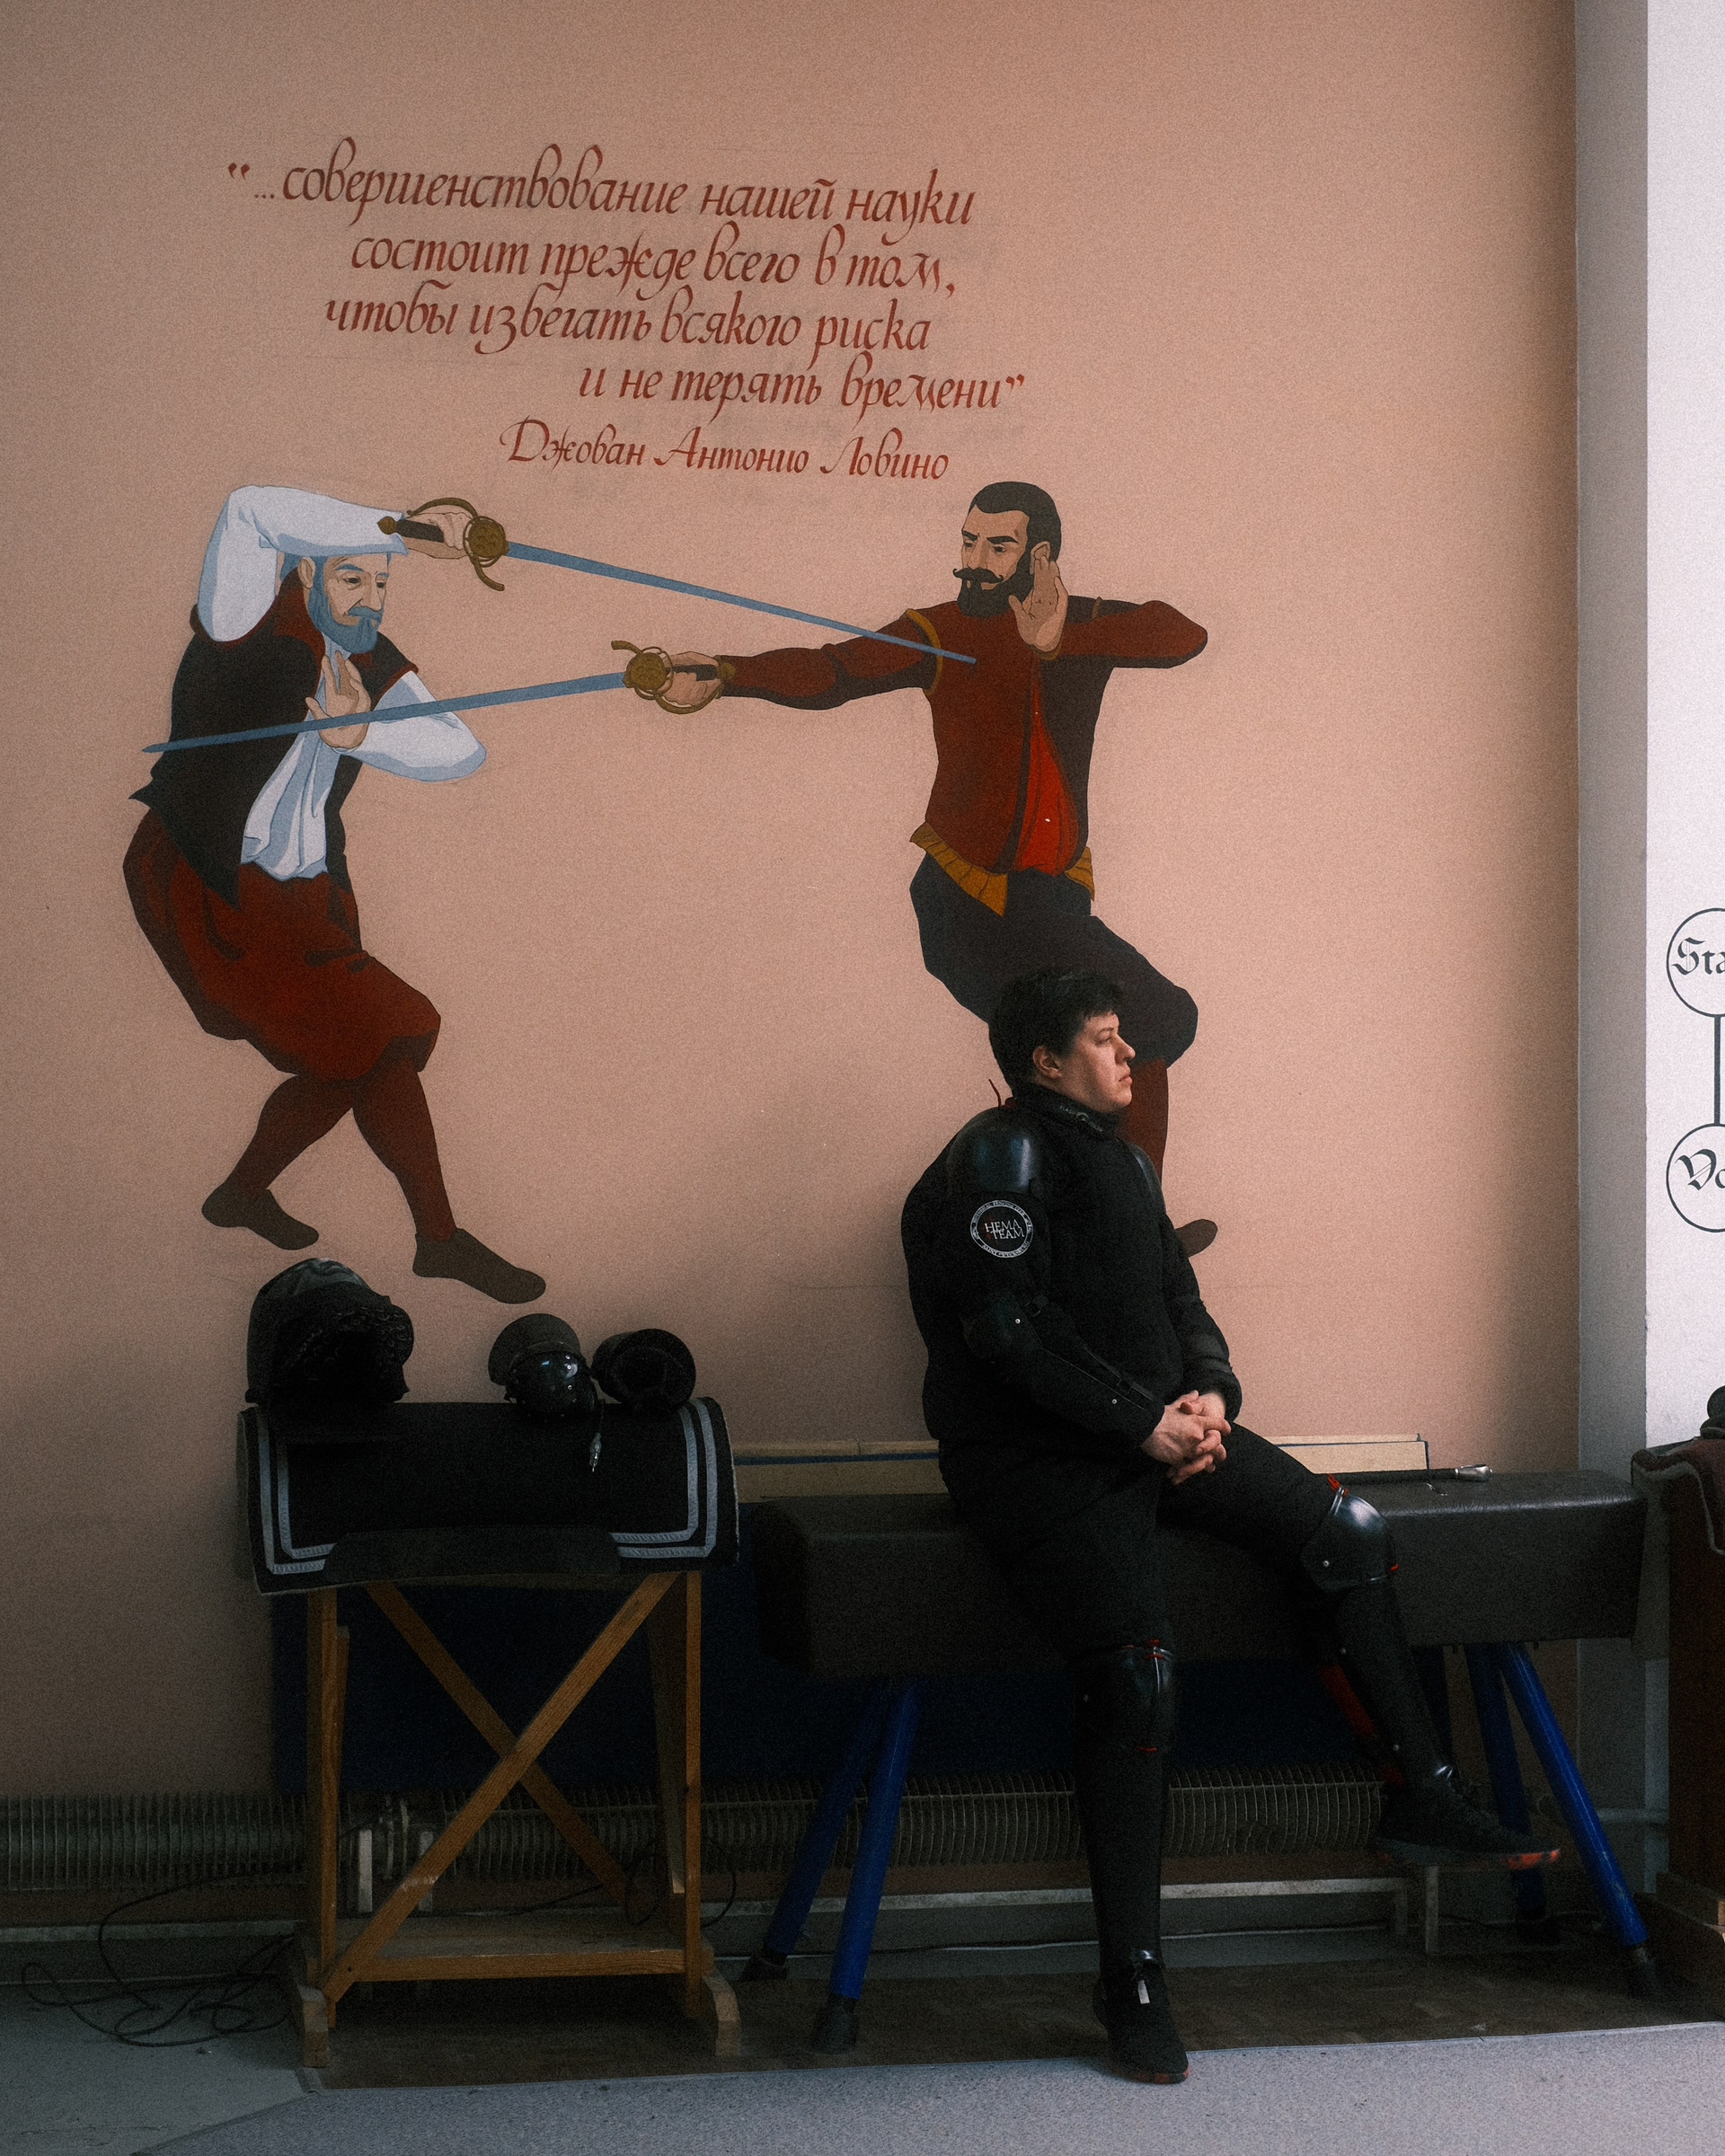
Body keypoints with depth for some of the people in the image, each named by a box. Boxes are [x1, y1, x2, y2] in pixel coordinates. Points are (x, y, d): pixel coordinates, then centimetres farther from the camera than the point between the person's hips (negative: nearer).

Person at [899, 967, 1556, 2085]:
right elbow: (1010, 1330, -19)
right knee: (1137, 1676, -22)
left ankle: (1424, 1796, 3)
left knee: (1351, 1531, -7)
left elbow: (1179, 1296, 18)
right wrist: (1144, 1423, -20)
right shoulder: (1003, 1155, -9)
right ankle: (1132, 1980, -12)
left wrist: (1209, 1393, -4)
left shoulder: (1123, 1159, 20)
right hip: (1041, 1458, -8)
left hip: (1159, 1429, 8)